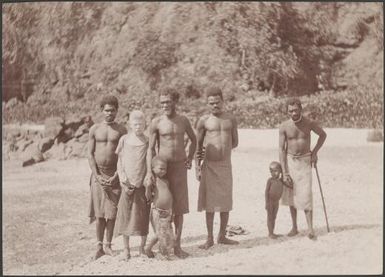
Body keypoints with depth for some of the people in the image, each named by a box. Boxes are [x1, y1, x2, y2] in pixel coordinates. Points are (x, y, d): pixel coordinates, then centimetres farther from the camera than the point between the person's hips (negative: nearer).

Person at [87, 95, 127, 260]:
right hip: (98, 173, 0)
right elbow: (90, 153, 2)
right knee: (99, 212, 1)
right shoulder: (95, 129, 4)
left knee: (111, 212, 0)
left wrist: (115, 176, -10)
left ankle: (108, 245, 11)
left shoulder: (121, 130, 2)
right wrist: (97, 175, -8)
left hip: (115, 175, 0)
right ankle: (99, 246, 9)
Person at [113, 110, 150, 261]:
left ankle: (142, 247, 18)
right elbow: (119, 162, 4)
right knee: (125, 215, 3)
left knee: (143, 216, 4)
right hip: (127, 184, 0)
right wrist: (123, 180, -5)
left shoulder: (148, 141, 2)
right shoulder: (124, 139, 3)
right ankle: (126, 249, 14)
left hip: (143, 184, 0)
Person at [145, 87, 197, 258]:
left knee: (179, 208, 4)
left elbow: (193, 139, 22)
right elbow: (151, 148, -5)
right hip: (162, 167, -3)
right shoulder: (156, 122, -4)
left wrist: (190, 158, 12)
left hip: (180, 167, 3)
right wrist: (149, 171, -14)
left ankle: (177, 246, 12)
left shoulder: (183, 121, 5)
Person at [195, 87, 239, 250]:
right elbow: (198, 145, 3)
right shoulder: (204, 120, -1)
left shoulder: (230, 119, 6)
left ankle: (222, 236, 20)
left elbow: (235, 142, 13)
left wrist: (222, 150, 1)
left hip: (226, 165, 3)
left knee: (226, 202, 7)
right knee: (210, 203, 1)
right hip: (209, 166, -2)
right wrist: (197, 167, -1)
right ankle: (210, 239, 9)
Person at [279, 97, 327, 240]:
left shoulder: (309, 123, -9)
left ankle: (310, 229, -8)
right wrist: (284, 173, -12)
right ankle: (294, 227, 19)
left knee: (306, 195, -10)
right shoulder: (284, 126, -10)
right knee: (291, 195, 8)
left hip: (305, 161, -1)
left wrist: (315, 152, 1)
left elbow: (323, 134, 10)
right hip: (289, 160, 2)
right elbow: (282, 149, -8)